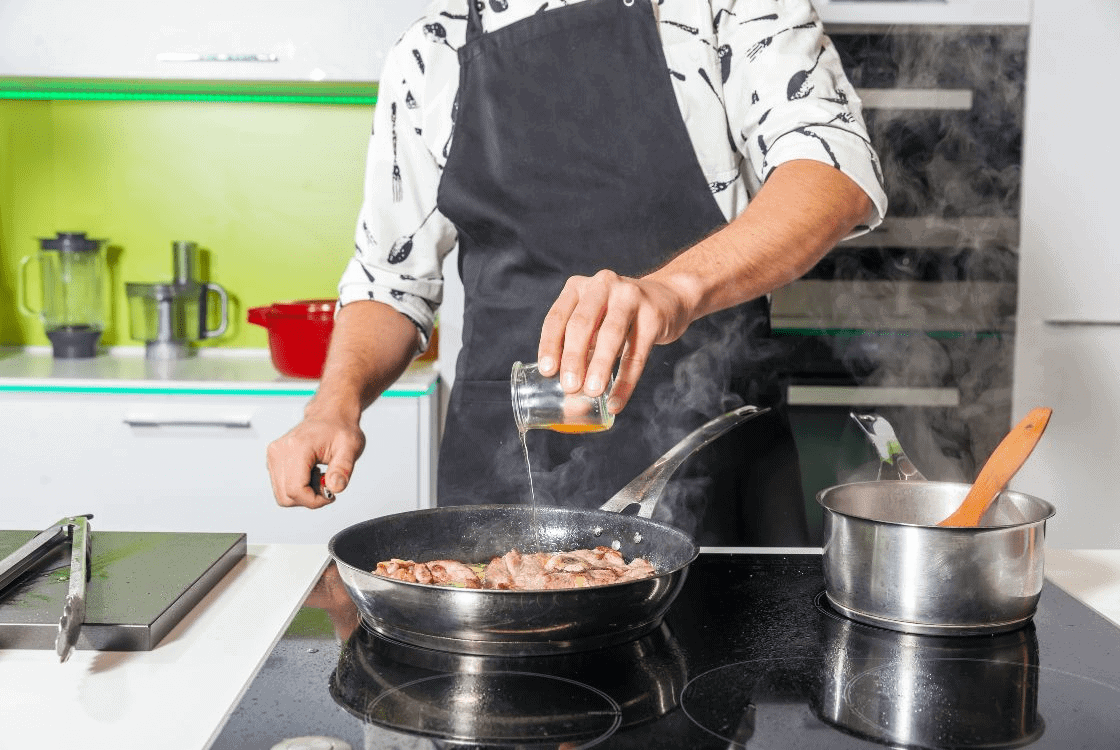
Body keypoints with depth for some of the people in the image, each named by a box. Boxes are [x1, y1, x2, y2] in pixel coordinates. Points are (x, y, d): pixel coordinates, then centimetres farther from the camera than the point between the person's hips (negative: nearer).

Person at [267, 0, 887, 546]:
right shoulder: (432, 53, 10)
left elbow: (840, 171, -16)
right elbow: (390, 276, 13)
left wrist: (677, 287, -34)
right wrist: (337, 403, -6)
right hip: (510, 473, 3)